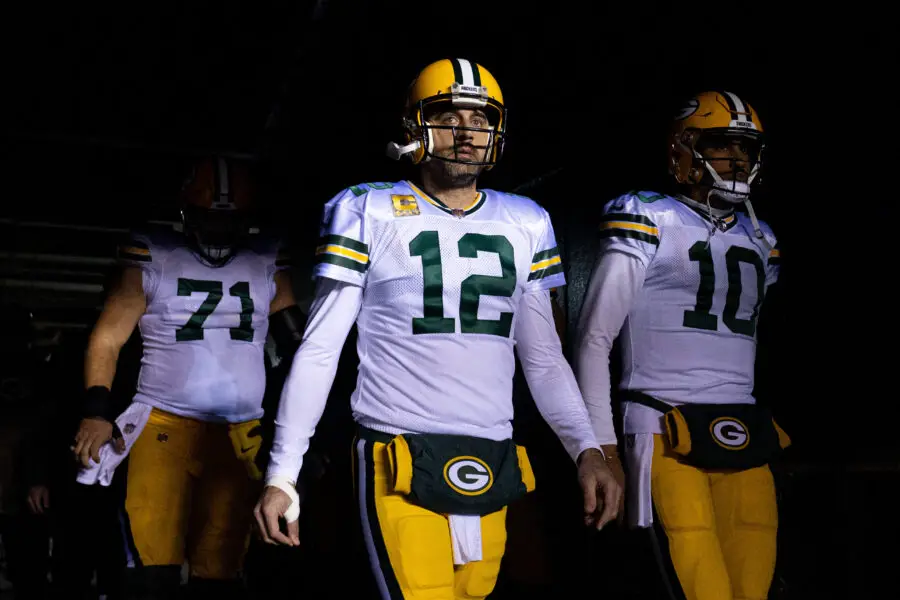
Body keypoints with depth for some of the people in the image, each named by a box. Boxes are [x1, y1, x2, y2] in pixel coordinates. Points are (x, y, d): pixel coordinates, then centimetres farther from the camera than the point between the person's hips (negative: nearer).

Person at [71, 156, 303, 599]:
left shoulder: (267, 263, 9)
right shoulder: (153, 259, 3)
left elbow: (297, 343, 10)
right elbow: (107, 338, 2)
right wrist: (96, 412, -9)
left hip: (240, 436, 2)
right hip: (165, 425, -2)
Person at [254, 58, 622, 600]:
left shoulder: (523, 225, 11)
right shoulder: (370, 214, 0)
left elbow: (544, 358, 16)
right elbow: (319, 351, 1)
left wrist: (587, 449, 3)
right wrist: (281, 474, -3)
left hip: (492, 468, 4)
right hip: (401, 467, -4)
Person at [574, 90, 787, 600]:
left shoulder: (760, 239, 17)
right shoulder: (649, 221, -2)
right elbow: (595, 335, -4)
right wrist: (599, 442, -8)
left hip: (742, 438, 6)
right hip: (666, 432, -6)